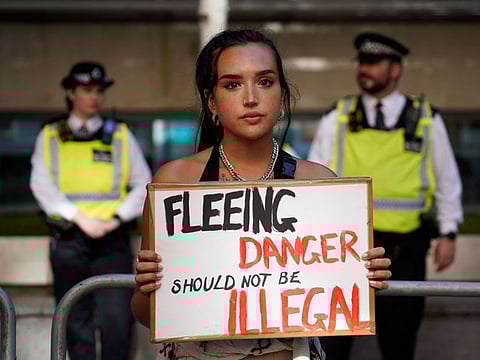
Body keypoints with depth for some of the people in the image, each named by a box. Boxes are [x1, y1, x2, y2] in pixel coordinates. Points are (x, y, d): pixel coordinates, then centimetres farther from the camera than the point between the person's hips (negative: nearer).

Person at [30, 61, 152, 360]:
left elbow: (143, 184, 6)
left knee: (117, 319, -12)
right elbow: (42, 186, -2)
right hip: (68, 240, 1)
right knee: (76, 322, 4)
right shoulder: (50, 137, 10)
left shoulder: (120, 135, 10)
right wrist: (80, 217, -14)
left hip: (113, 239, 0)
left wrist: (116, 218, -9)